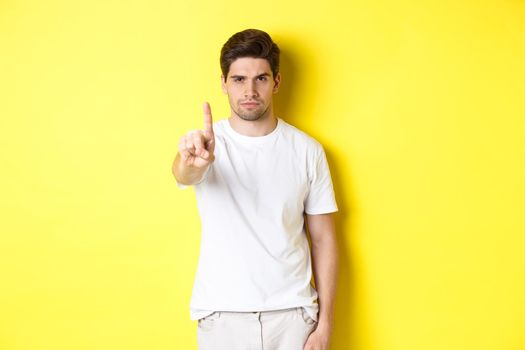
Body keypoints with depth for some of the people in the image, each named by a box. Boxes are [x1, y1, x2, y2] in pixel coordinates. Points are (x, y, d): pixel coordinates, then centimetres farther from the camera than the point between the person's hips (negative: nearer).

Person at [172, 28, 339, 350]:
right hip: (222, 314, 0)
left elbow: (324, 240, 1)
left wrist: (325, 322, -2)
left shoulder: (307, 150, -2)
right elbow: (183, 175, -29)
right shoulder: (206, 143, -5)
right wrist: (192, 161, -52)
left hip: (291, 313, 1)